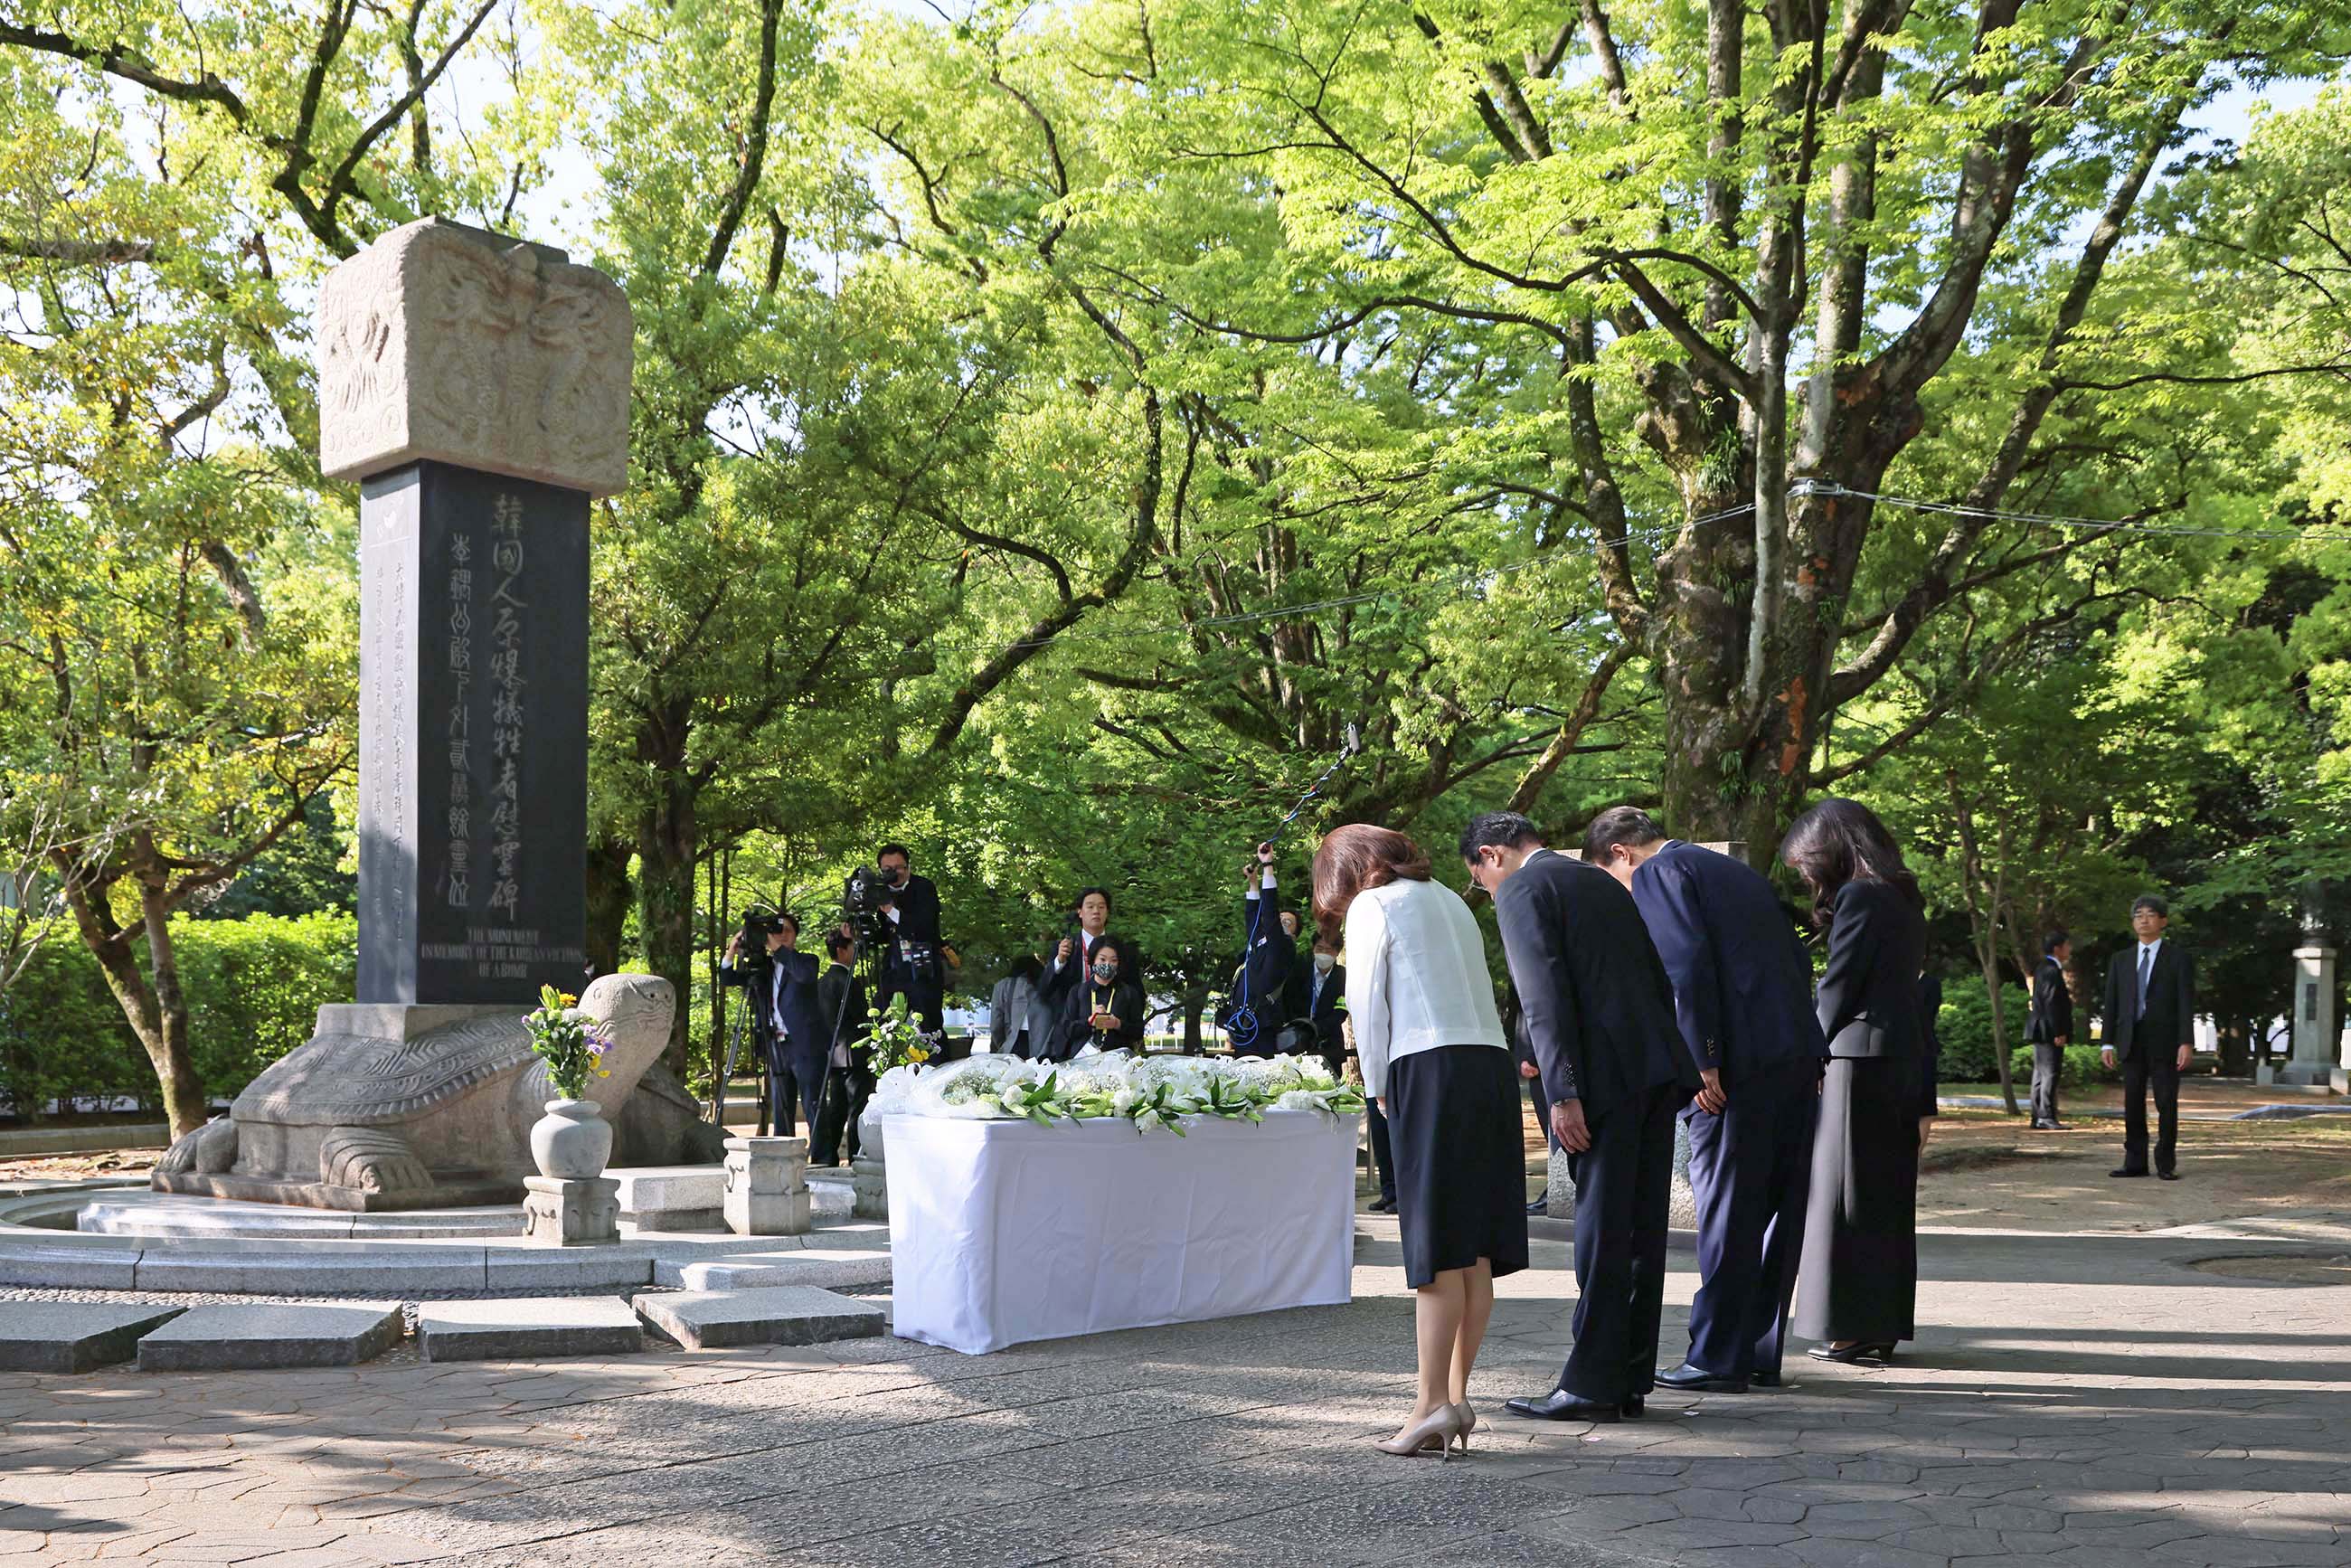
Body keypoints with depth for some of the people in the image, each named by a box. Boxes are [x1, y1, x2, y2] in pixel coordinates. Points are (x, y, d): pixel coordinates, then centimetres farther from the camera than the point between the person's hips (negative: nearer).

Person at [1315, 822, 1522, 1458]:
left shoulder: (1371, 906, 3)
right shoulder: (1450, 900, 23)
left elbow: (1367, 1004, -1)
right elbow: (1479, 990, 18)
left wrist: (1379, 1089, 11)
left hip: (1431, 1070, -7)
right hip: (1493, 1063, 7)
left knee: (1438, 1248, -9)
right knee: (1476, 1249, 6)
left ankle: (1433, 1404, -10)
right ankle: (1456, 1395, 10)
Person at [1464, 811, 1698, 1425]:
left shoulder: (1521, 891, -2)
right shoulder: (1604, 883, 23)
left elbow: (1546, 999, -13)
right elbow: (1660, 982, 21)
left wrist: (1563, 1094, -16)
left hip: (1607, 1078, -8)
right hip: (1659, 1067, 8)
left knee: (1602, 1231, -4)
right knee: (1641, 1228, 10)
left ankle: (1591, 1385, 2)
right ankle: (1630, 1381, 16)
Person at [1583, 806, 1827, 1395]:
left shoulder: (1657, 874, -1)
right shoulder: (1738, 870, 25)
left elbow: (1689, 965, -15)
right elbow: (1799, 960, 22)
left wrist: (1703, 1061, -16)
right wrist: (1801, 1050, 20)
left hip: (1739, 1063, -8)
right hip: (1798, 1056, 9)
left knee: (1725, 1214, -2)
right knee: (1775, 1211, 12)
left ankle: (1719, 1358, 3)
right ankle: (1761, 1355, 19)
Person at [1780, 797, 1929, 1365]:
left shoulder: (1858, 896, -11)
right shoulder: (1902, 898, 16)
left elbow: (1838, 988, -14)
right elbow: (1912, 981, 16)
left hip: (1861, 1057, -9)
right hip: (1903, 1057, 9)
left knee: (1851, 1194, -3)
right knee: (1887, 1195, 12)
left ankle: (1855, 1327, 0)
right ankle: (1883, 1324, 17)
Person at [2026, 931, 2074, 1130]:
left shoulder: (2045, 969, 16)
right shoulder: (2052, 971, -16)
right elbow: (2051, 1004, -21)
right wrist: (2059, 1032, -22)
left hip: (2042, 1032, 11)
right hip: (2050, 1032, -11)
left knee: (2041, 1074, 11)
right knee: (2050, 1073, -10)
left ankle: (2038, 1118, 15)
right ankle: (2046, 1117, -11)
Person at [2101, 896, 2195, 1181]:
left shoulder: (2177, 958, 2)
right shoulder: (2121, 960, 12)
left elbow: (2186, 1002, -5)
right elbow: (2112, 1003, 9)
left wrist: (2187, 1042, -13)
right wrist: (2108, 1043, 3)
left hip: (2165, 1041, -3)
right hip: (2131, 1041, 3)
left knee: (2167, 1104, -1)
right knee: (2133, 1104, 3)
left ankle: (2166, 1164, 6)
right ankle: (2135, 1162, 8)